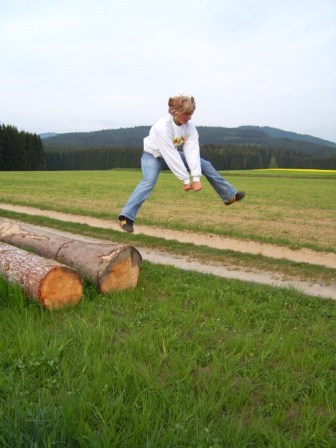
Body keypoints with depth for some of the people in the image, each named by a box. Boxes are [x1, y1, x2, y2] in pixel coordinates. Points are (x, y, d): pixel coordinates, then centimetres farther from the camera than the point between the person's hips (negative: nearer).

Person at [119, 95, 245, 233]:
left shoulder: (190, 127, -18)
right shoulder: (162, 127, -36)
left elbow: (192, 151, -25)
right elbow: (171, 156, -36)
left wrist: (196, 177, -35)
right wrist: (186, 180, -33)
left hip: (173, 154, 6)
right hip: (153, 155, -6)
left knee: (206, 165, 1)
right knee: (149, 181, -34)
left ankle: (229, 195, 12)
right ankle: (126, 217, -35)